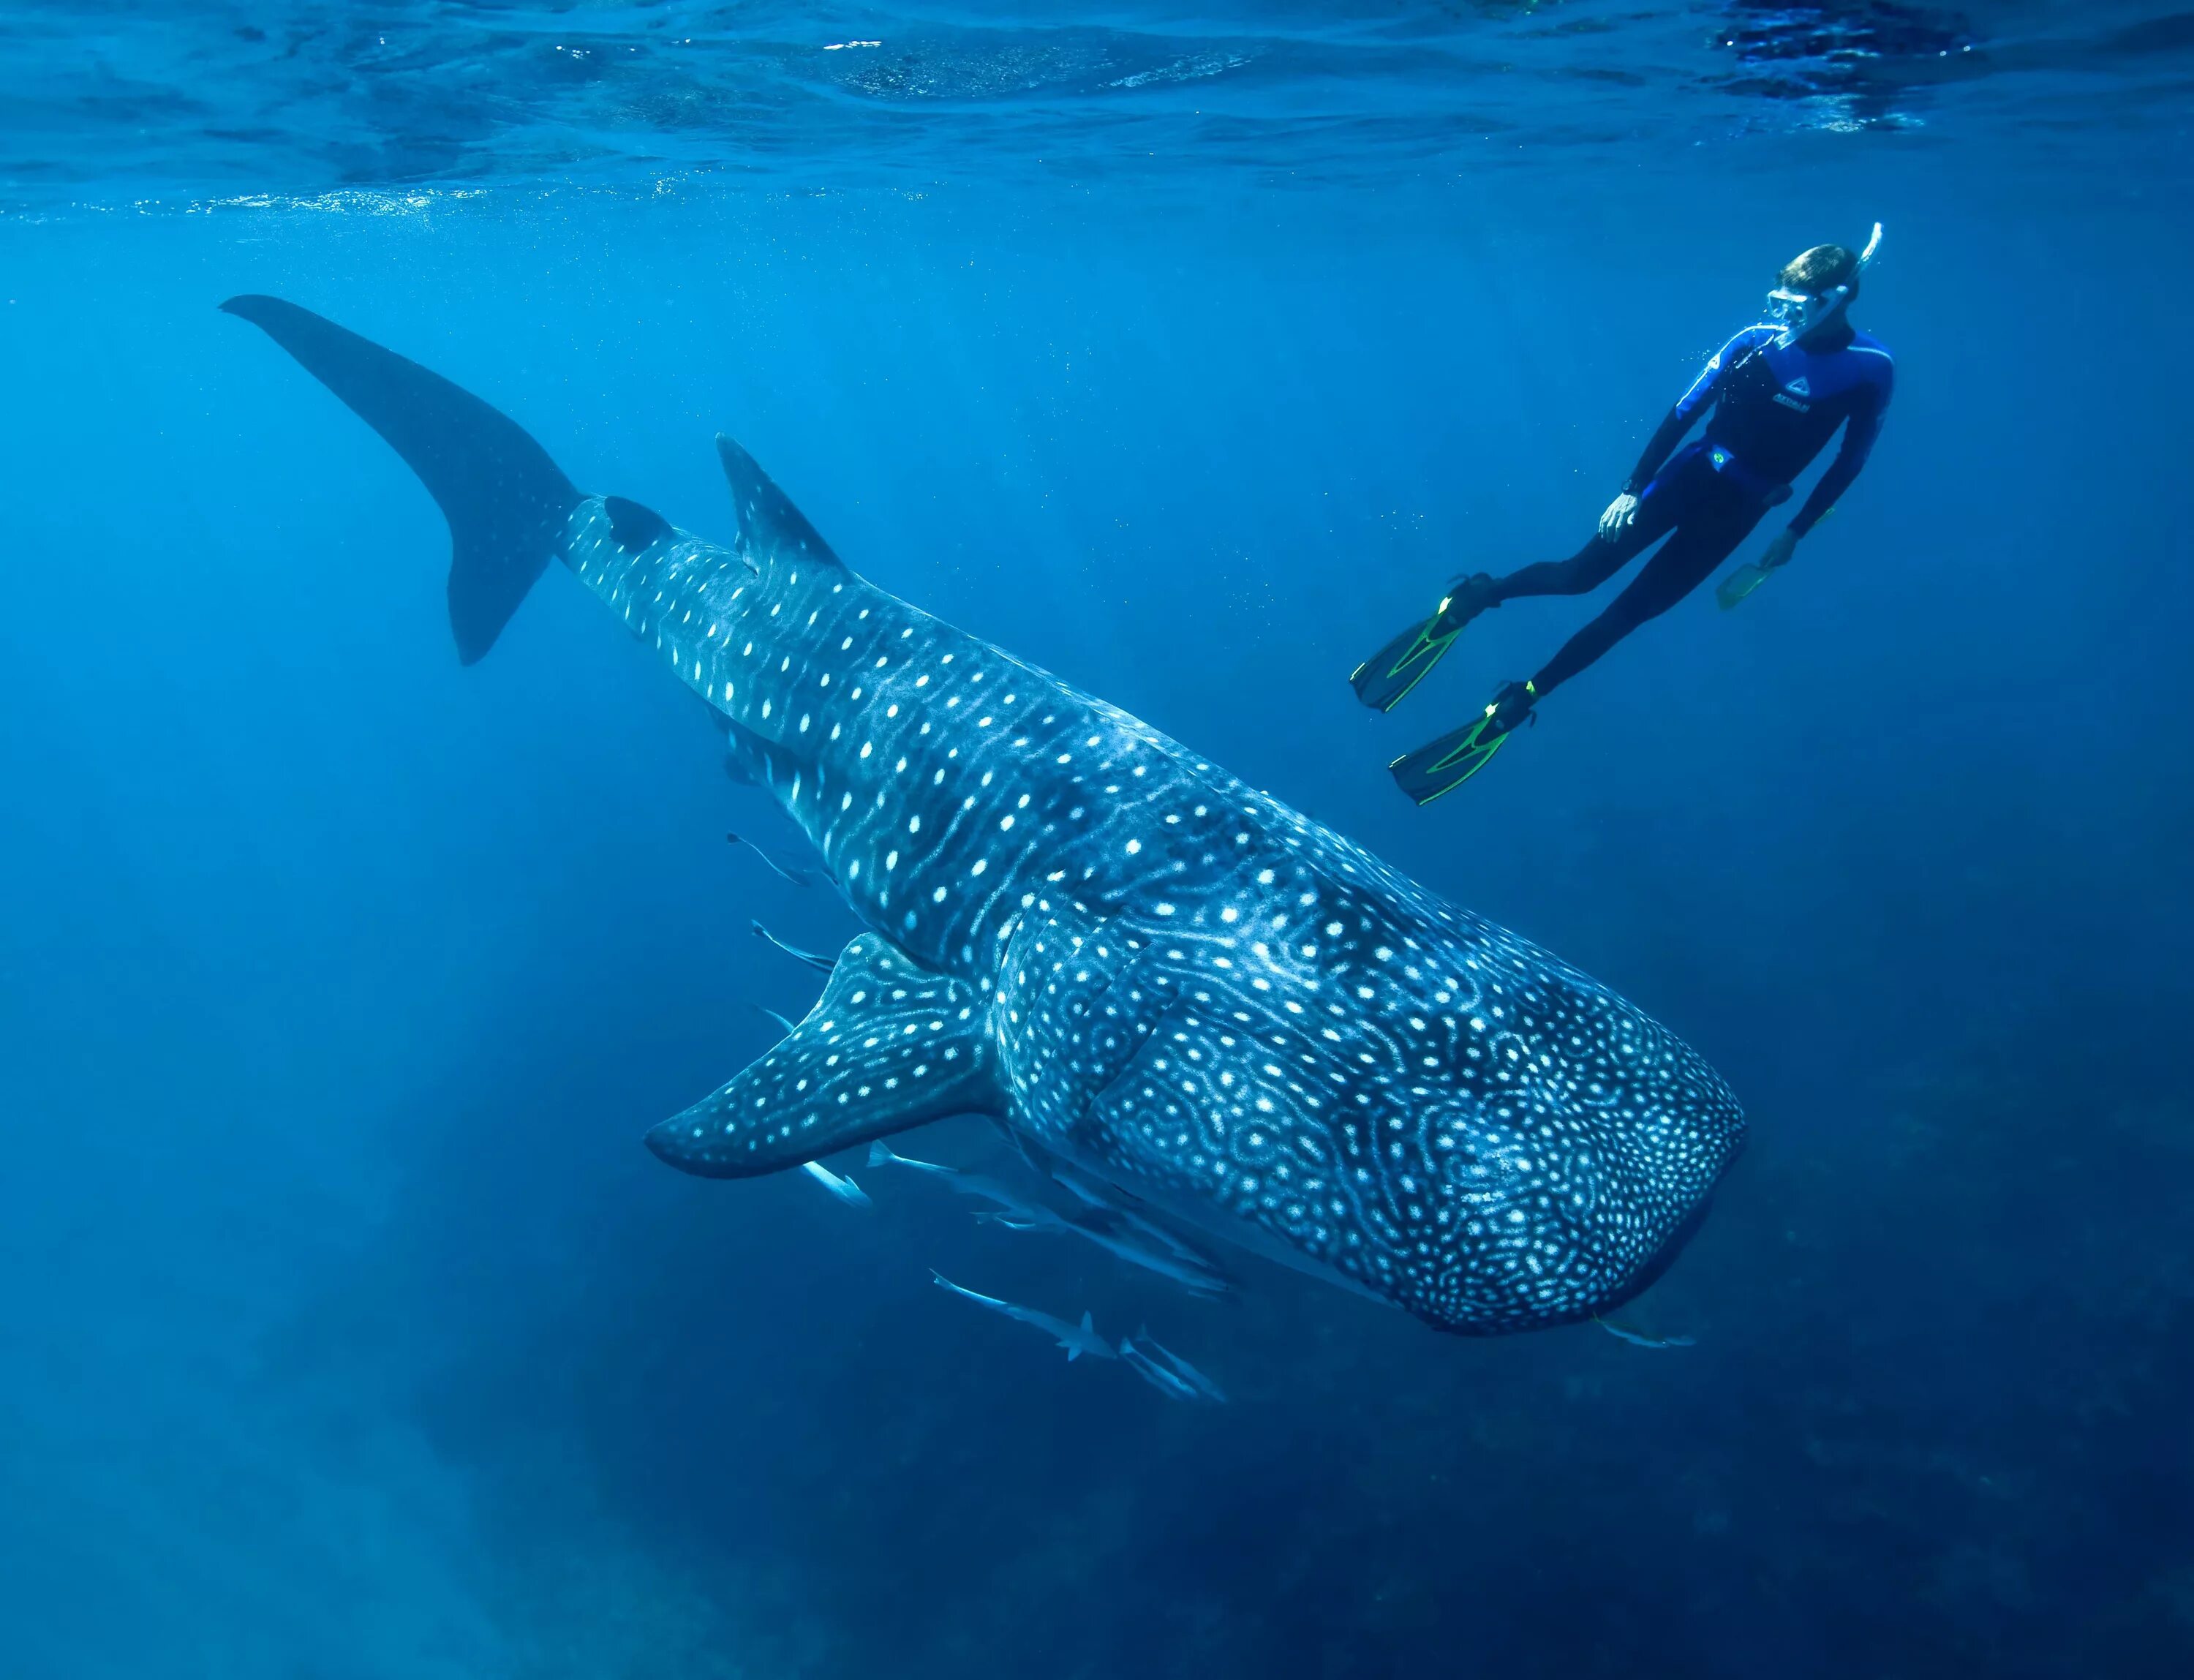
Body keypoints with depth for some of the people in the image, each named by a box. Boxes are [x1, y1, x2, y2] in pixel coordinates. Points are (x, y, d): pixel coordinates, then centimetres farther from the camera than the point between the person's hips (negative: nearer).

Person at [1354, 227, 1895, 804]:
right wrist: (1632, 490, -9)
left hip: (1740, 506, 0)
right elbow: (1684, 412, -5)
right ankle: (1470, 599, 4)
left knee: (1630, 611, -4)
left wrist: (1793, 533, 0)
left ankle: (1517, 704, -2)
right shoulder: (1757, 341, -8)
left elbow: (1848, 465, 1)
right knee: (1583, 572, -14)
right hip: (1695, 471, 0)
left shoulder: (1871, 370, -9)